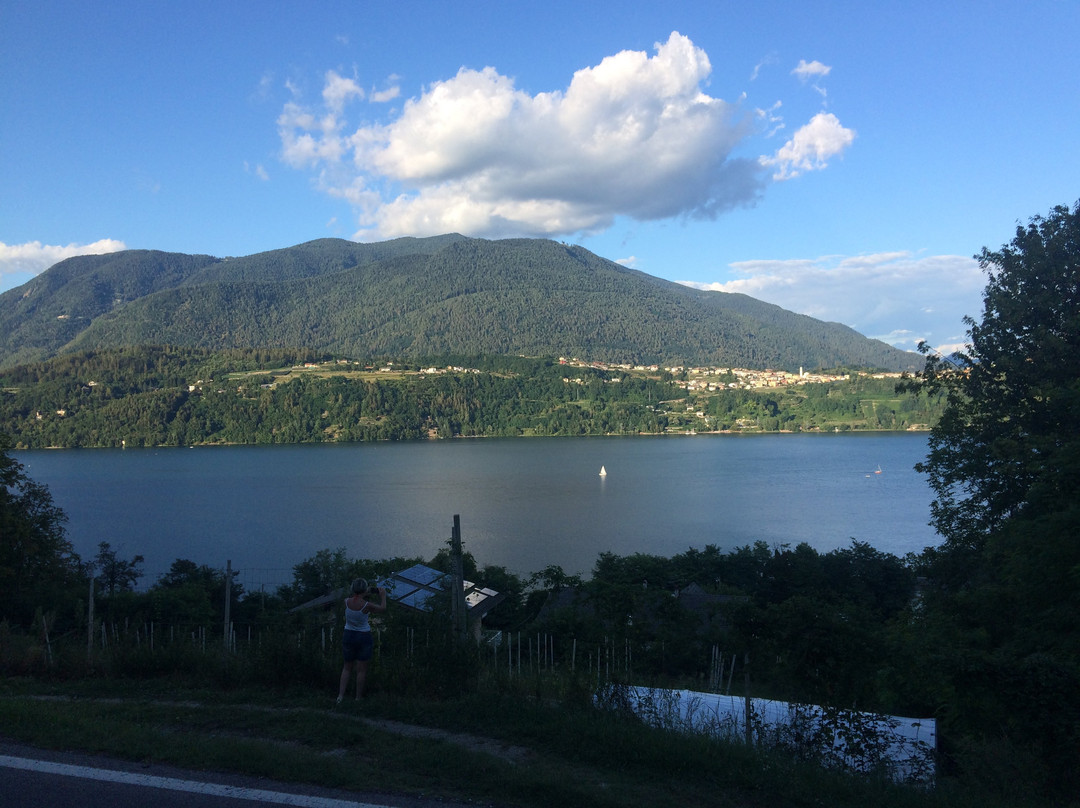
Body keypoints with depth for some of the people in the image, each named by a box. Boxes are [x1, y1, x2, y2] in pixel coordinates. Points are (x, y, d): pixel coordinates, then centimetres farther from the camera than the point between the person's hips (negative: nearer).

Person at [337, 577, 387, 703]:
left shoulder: (347, 602, -10)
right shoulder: (367, 605, -20)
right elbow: (382, 609, -3)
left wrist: (364, 595, 16)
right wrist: (383, 595, 9)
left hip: (348, 636, 4)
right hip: (363, 637, -4)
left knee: (347, 668, 19)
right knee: (361, 670, 9)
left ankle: (340, 695, 14)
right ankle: (358, 698, 18)